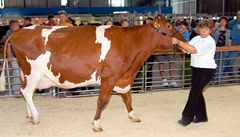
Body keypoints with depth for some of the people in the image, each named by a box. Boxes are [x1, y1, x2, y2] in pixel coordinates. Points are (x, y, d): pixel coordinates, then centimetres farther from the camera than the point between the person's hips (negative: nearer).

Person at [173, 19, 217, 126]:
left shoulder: (209, 42, -18)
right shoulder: (197, 38, 7)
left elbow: (193, 50, -30)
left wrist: (178, 42, -34)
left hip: (207, 70, -8)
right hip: (196, 68, 8)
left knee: (194, 92, -8)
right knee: (197, 92, 13)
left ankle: (187, 117, 2)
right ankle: (201, 116, 27)